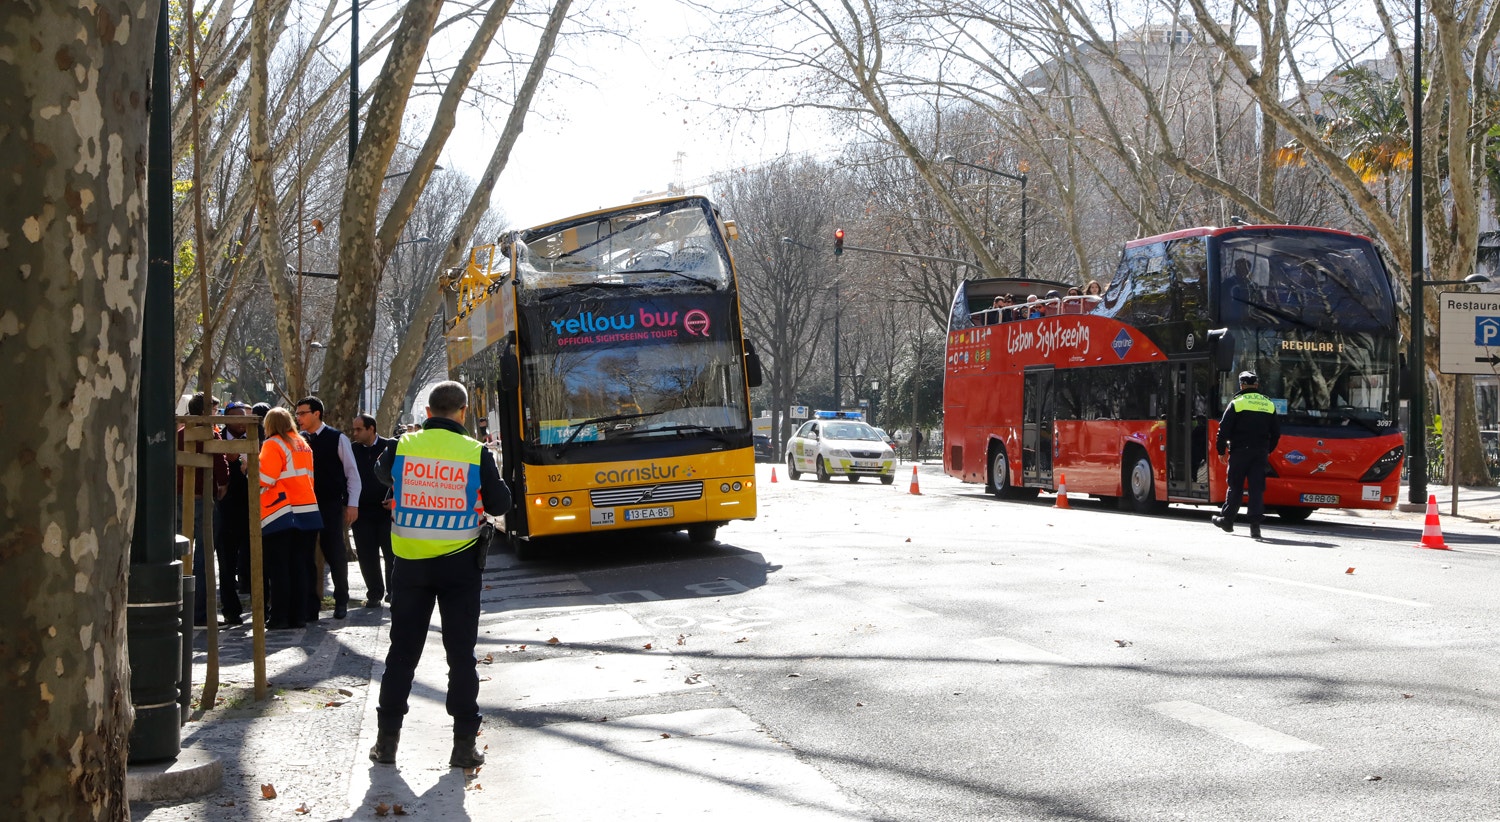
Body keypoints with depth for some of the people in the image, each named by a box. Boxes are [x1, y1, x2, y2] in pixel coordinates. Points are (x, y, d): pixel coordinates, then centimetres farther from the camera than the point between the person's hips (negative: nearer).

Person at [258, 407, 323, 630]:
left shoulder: (273, 445, -8)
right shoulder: (303, 444, 13)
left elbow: (264, 479, -15)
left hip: (280, 516, -6)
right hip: (306, 512, 6)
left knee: (279, 568, -1)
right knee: (299, 567, 9)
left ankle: (280, 617, -1)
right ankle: (299, 615, 10)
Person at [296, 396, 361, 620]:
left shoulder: (337, 439, -5)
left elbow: (352, 473, -2)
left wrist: (352, 504, -7)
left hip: (331, 507, -4)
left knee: (335, 555, 2)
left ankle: (341, 601, 19)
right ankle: (310, 605, 12)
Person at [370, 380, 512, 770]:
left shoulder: (402, 447, -5)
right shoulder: (476, 452, -11)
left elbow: (381, 473, 18)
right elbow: (499, 505, -1)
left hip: (410, 562, 2)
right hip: (459, 563, -2)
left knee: (402, 650, 12)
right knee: (461, 653, 6)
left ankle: (387, 738, 16)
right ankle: (464, 744, 5)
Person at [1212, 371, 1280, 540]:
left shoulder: (1236, 403, -4)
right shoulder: (1269, 405, 9)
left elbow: (1224, 429, -6)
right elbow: (1276, 432, 14)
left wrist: (1221, 450, 4)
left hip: (1240, 451, -3)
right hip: (1261, 453, 3)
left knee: (1235, 486, 8)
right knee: (1257, 487, 1)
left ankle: (1227, 518, 18)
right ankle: (1255, 524, -7)